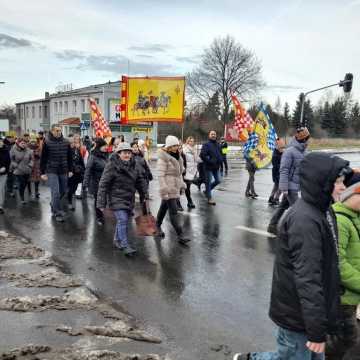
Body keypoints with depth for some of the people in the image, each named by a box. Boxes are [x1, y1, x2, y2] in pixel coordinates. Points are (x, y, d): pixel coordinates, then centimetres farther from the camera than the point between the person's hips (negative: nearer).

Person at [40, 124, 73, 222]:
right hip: (51, 171, -4)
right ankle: (58, 213, 4)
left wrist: (70, 170, 7)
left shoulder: (66, 142, 3)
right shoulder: (47, 143, -6)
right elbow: (43, 159, -3)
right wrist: (42, 172, -5)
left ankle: (53, 204, 40)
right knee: (56, 192, -7)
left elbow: (70, 157, 10)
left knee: (63, 191, 13)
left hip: (63, 171, 4)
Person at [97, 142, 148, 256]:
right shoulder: (111, 166, -13)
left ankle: (117, 240, 34)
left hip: (129, 198, 6)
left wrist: (144, 195, 10)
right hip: (117, 198, -6)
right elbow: (103, 184, -13)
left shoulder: (134, 166, 5)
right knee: (122, 220, -14)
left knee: (124, 220, 14)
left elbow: (140, 181, 15)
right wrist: (101, 203, -14)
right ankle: (125, 245, -8)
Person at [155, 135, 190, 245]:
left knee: (164, 207, 21)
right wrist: (164, 190, -25)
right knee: (173, 211, -9)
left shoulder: (177, 156, 13)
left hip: (175, 187, 8)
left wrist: (181, 184, 22)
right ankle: (180, 235, -8)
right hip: (168, 188, -8)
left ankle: (158, 227, 37)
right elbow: (161, 175, -19)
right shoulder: (163, 158, -13)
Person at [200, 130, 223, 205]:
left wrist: (220, 160, 5)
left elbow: (220, 154, 24)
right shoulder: (206, 145, -8)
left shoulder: (217, 145, 12)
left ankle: (207, 190, 33)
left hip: (216, 167, 7)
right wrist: (209, 161, -19)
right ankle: (209, 198, 8)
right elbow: (202, 155, -18)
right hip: (208, 167, -7)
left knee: (217, 181, 11)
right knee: (208, 182, 1)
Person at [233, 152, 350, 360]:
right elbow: (307, 279, -28)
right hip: (298, 314, -9)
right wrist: (317, 330, -23)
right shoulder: (305, 221, -27)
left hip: (307, 308, 9)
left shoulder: (320, 210, 4)